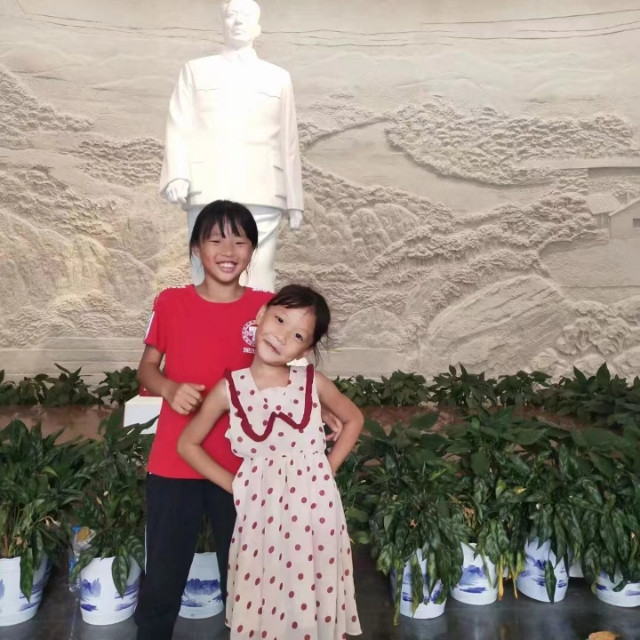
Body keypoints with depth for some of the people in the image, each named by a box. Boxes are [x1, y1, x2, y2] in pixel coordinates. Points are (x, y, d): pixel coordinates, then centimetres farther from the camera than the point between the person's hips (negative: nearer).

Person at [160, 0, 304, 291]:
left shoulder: (278, 77, 23)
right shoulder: (195, 70, 21)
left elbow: (288, 142, 16)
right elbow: (179, 128, 9)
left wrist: (295, 201, 7)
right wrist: (177, 176, -9)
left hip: (262, 192, 1)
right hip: (209, 190, 0)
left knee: (260, 276, -6)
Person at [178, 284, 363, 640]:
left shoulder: (312, 382, -5)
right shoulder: (229, 389, -7)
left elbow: (353, 419, 12)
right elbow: (188, 444, 3)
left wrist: (329, 467, 2)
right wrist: (233, 484, -2)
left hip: (313, 506, 1)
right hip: (260, 510, 0)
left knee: (312, 600, 11)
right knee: (262, 604, 10)